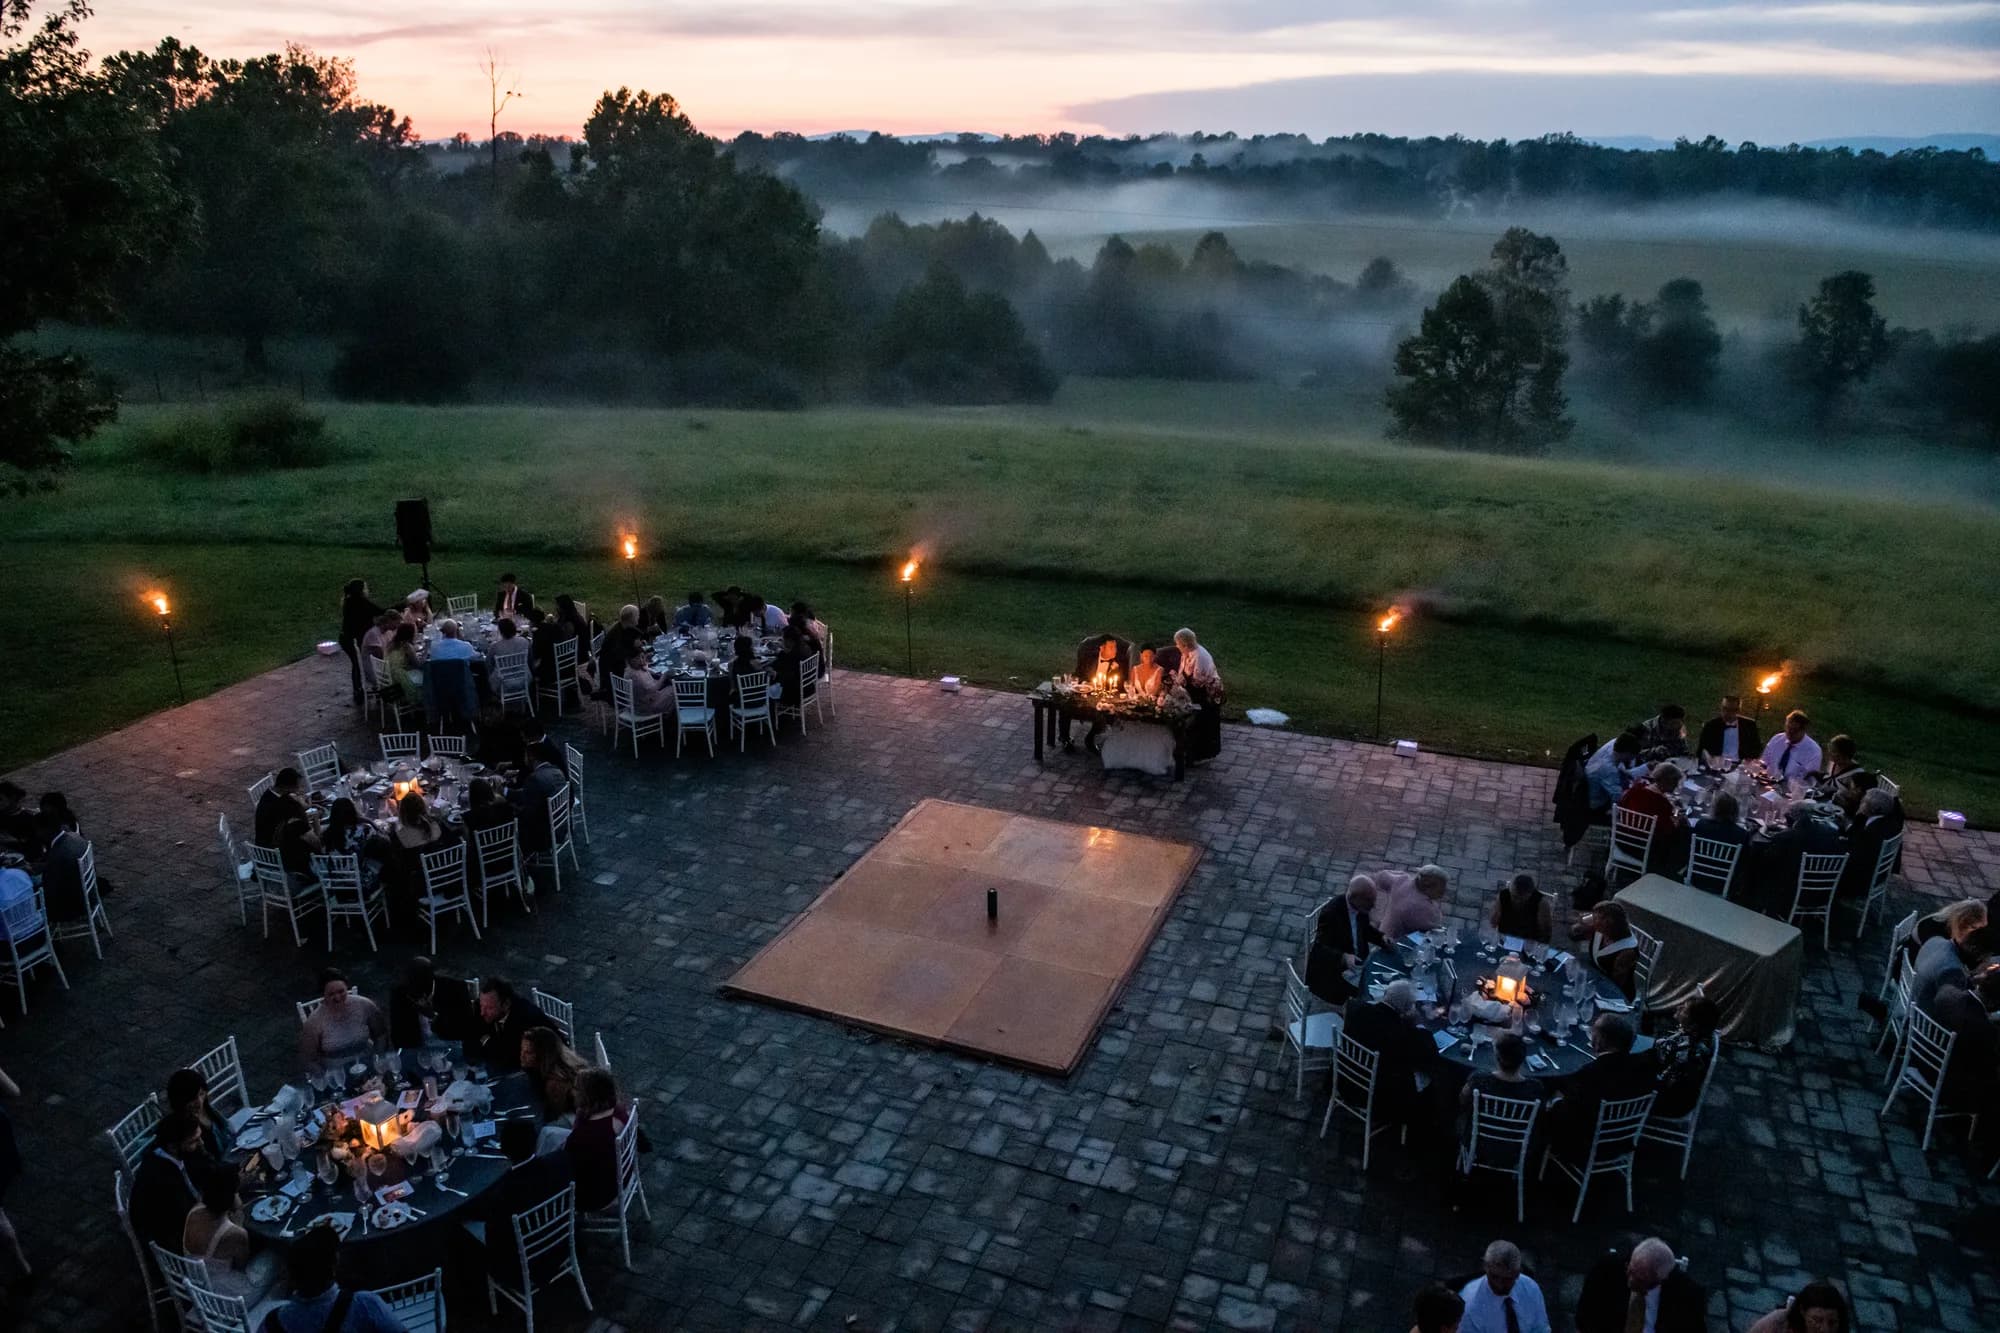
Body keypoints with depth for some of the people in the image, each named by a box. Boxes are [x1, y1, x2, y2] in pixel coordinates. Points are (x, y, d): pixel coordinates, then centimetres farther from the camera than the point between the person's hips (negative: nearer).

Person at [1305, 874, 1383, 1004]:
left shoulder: (1360, 908, -5)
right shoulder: (1330, 913, -26)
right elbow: (1319, 949, -29)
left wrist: (1382, 938, -4)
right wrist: (1343, 958, -45)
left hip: (1358, 964, 8)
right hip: (1328, 973, -8)